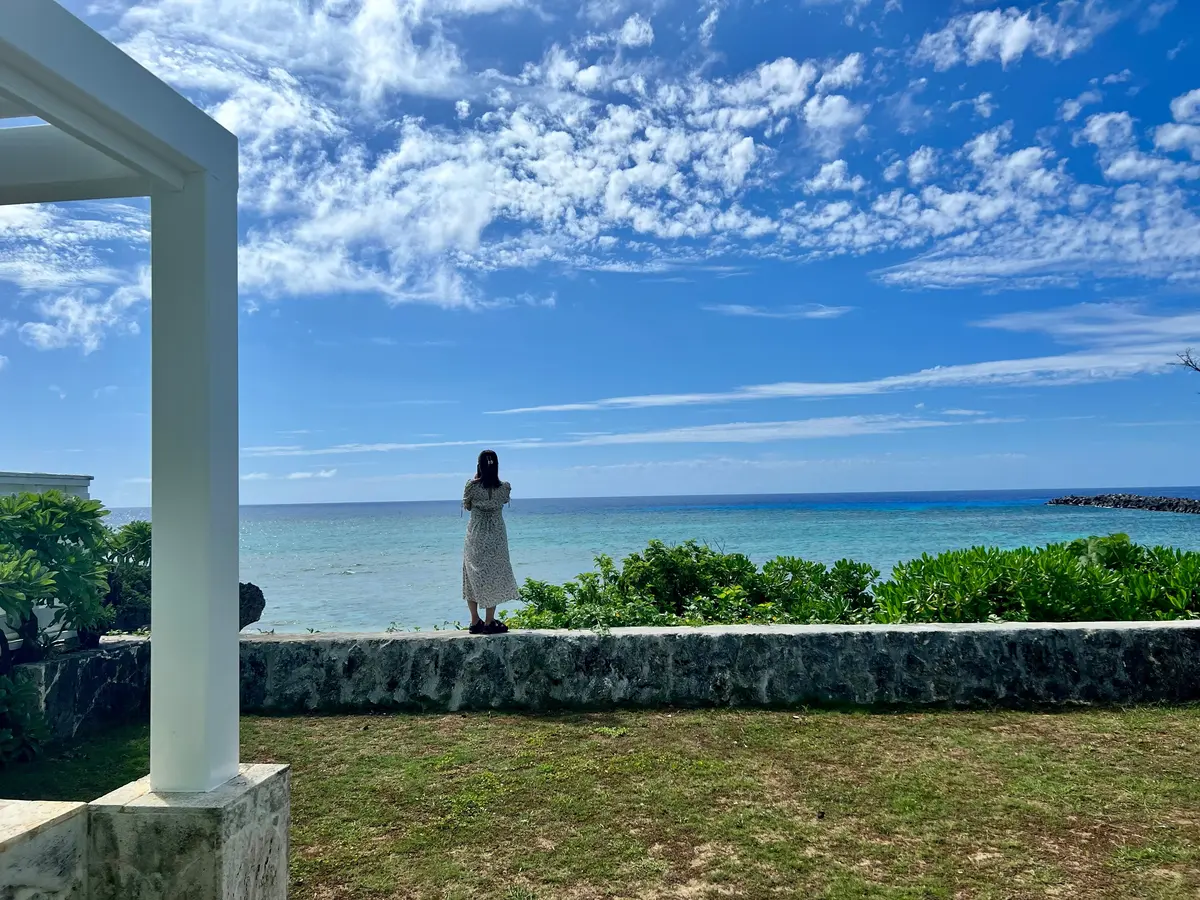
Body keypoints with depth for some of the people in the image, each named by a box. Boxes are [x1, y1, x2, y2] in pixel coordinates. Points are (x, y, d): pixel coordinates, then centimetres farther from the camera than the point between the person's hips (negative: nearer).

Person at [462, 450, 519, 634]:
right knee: (493, 578, 7)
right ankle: (489, 623, 8)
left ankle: (475, 622, 15)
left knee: (473, 577, 12)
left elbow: (466, 506, 4)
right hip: (496, 538, -1)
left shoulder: (472, 486, -12)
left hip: (475, 537, 1)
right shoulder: (504, 487, -10)